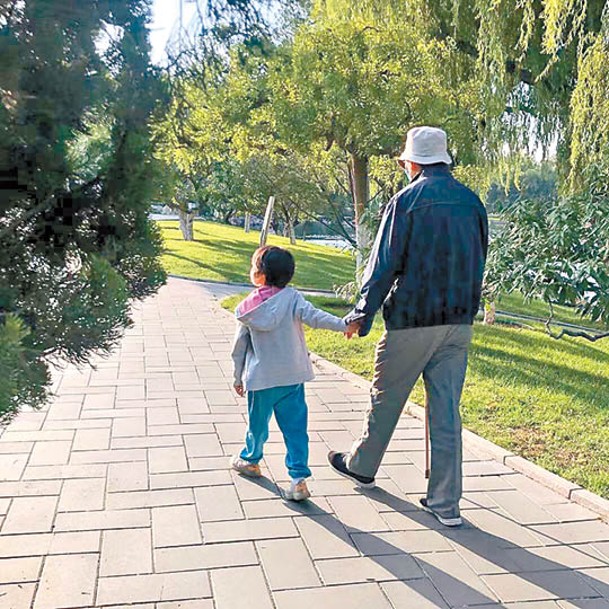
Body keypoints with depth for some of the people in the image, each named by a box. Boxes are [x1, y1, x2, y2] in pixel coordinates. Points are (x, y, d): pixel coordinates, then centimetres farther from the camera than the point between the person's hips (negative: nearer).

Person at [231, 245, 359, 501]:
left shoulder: (248, 308, -3)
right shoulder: (291, 298, -7)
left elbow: (239, 346, 4)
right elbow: (313, 316, -22)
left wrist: (238, 377, 15)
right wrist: (343, 325, -22)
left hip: (261, 379, 1)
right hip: (293, 377, 0)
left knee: (258, 423, 19)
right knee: (295, 427, 5)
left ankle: (250, 460, 42)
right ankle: (299, 478, 2)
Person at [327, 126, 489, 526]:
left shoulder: (407, 201, -9)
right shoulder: (472, 202, 7)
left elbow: (384, 265, -10)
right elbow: (478, 263, 14)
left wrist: (362, 316, -2)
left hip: (411, 320, -5)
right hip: (459, 324, 5)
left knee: (386, 399, 14)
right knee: (447, 410, 6)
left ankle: (361, 466, 34)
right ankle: (446, 503, 11)